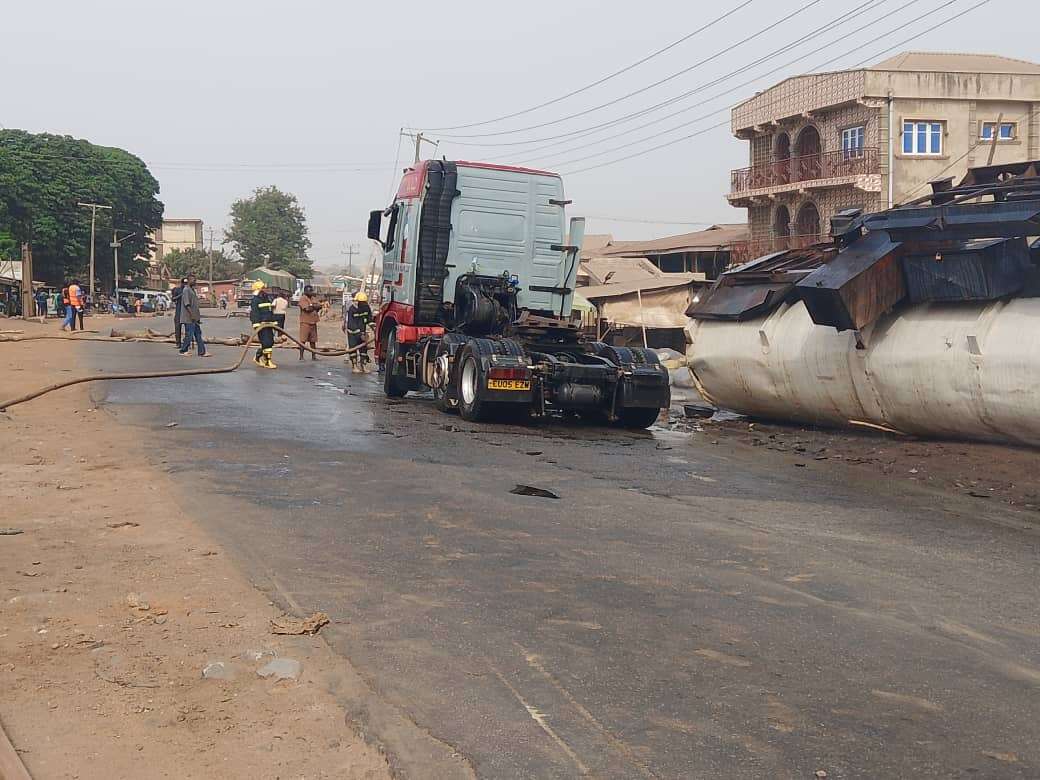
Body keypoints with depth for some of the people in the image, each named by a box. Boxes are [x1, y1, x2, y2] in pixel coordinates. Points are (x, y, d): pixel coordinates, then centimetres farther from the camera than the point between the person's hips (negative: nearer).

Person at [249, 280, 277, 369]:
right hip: (261, 324, -8)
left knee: (270, 341, 10)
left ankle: (258, 357, 26)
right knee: (266, 342, -12)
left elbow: (272, 311, 24)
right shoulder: (255, 300, -8)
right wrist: (256, 324, -23)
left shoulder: (268, 298, 17)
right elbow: (254, 313, -16)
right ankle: (267, 362, -7)